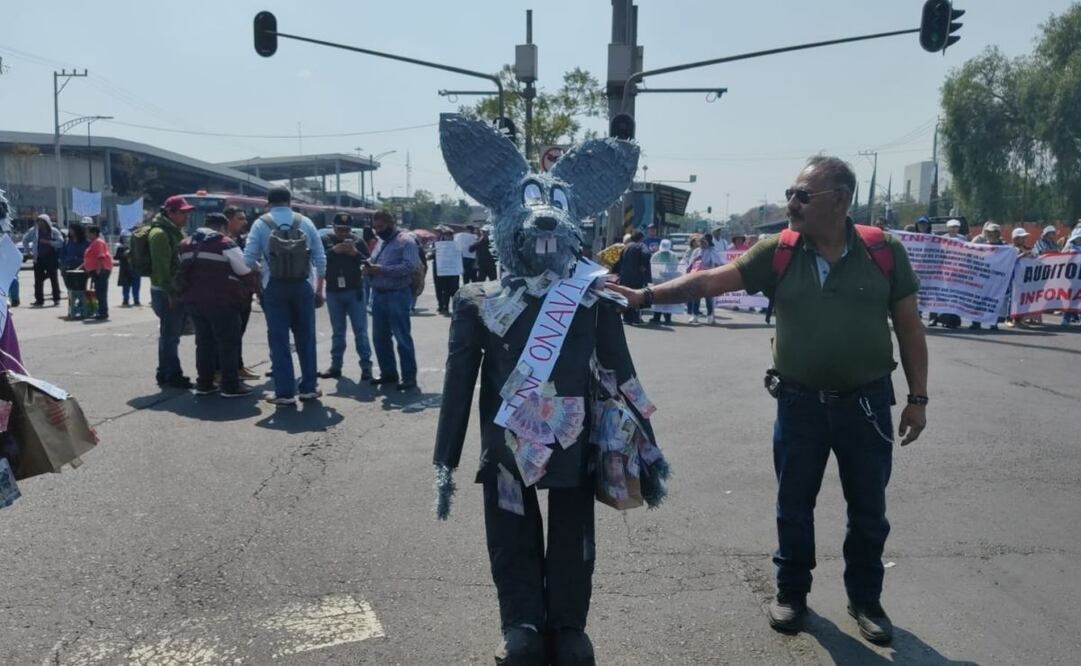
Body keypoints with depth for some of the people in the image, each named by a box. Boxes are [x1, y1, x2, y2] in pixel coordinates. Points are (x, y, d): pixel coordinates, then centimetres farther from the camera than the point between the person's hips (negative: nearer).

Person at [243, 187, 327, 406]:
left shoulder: (261, 224, -1)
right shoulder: (305, 222, 4)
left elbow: (249, 259, -6)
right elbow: (320, 258, 2)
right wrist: (319, 289, 11)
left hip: (274, 288, -2)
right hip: (303, 286, 2)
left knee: (279, 340, 4)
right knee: (306, 337, 12)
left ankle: (285, 392, 5)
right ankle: (309, 387, 18)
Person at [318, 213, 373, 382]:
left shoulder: (358, 242, 2)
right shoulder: (325, 241, 4)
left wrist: (356, 254, -19)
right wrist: (333, 251, -22)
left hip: (355, 292, -1)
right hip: (333, 293, 2)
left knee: (360, 331, -1)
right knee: (338, 332, 10)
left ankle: (366, 366, 0)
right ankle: (335, 366, 16)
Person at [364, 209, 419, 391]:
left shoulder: (406, 240, -7)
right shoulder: (381, 242, 18)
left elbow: (409, 266, -20)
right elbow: (373, 262, 23)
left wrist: (382, 269, -22)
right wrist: (369, 269, -2)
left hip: (397, 295, -8)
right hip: (378, 294, 8)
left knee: (402, 337, -4)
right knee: (380, 337, 11)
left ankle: (409, 376, 3)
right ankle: (388, 372, 23)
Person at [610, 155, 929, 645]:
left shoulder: (883, 251, -7)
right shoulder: (778, 251, -6)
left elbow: (909, 327, 0)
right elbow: (711, 280, -10)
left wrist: (917, 397, 0)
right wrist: (646, 296, -20)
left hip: (866, 403, 0)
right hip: (799, 403, 1)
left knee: (868, 510, 14)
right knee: (794, 506, 13)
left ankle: (866, 601, 34)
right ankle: (791, 594, 34)